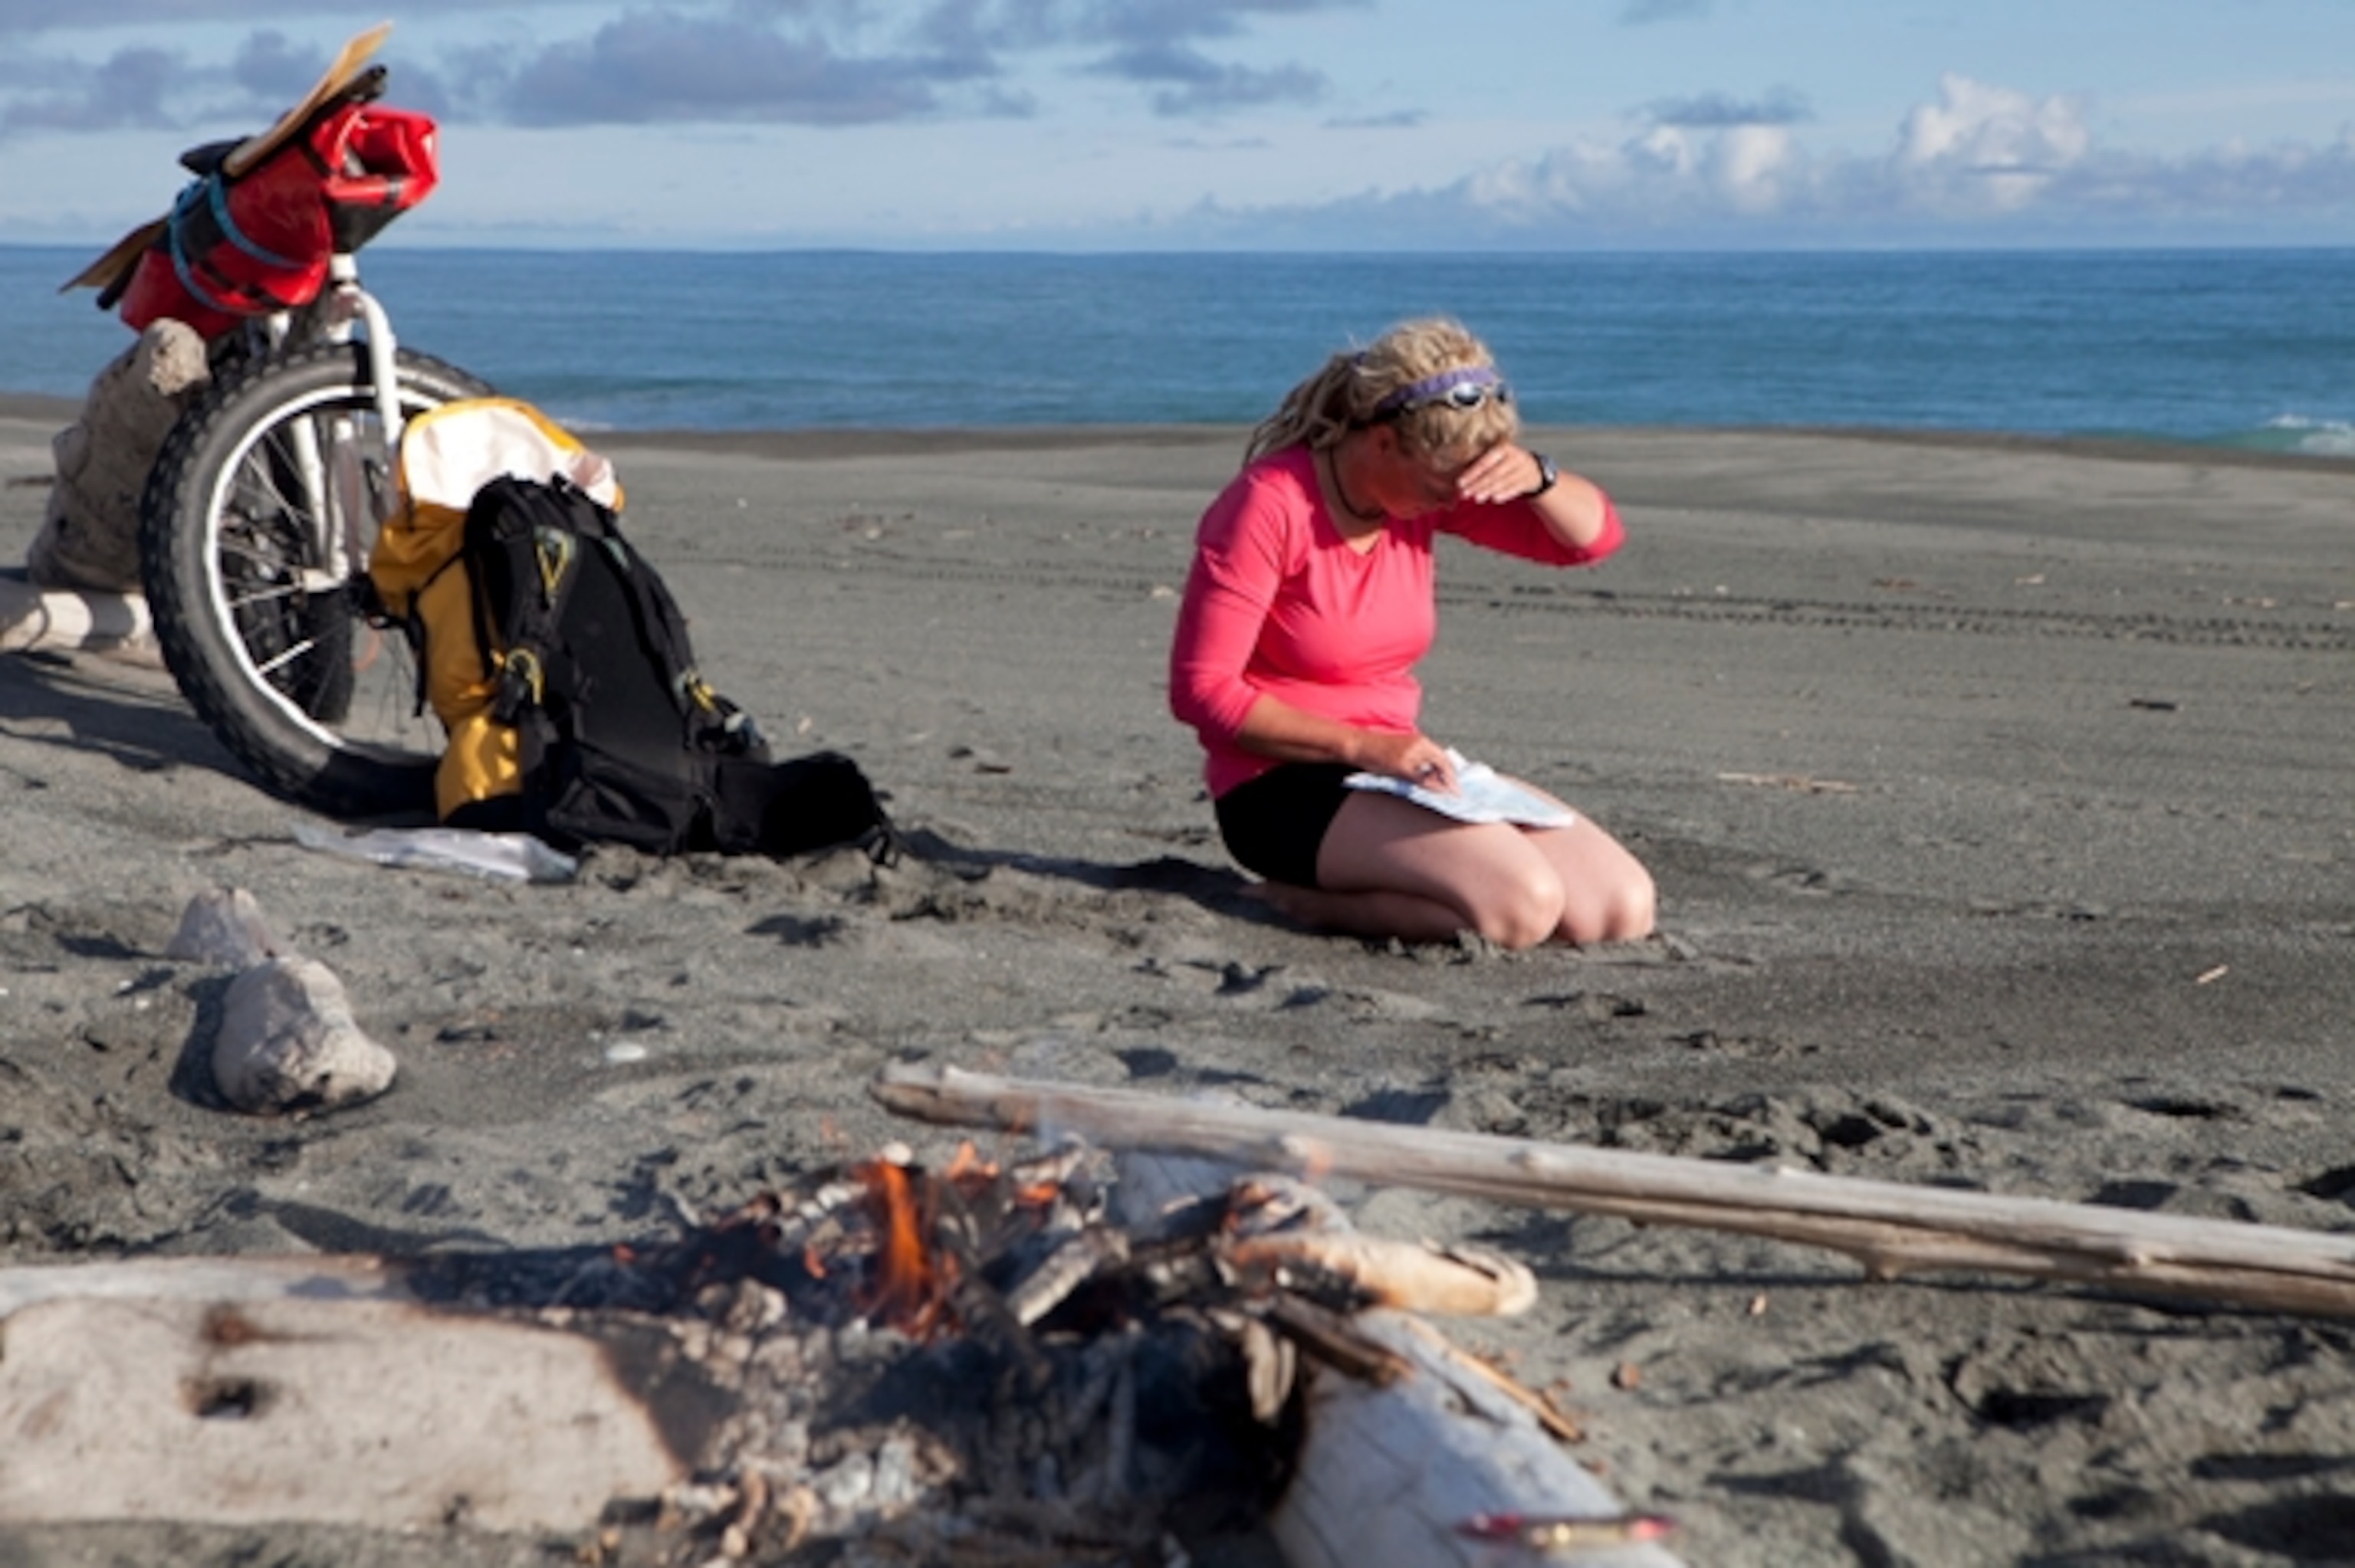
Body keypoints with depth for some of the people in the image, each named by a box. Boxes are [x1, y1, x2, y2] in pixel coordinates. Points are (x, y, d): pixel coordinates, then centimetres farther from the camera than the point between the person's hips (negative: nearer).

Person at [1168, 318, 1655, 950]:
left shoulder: (1424, 489, 3)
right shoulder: (1271, 506, -17)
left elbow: (1595, 535, 5)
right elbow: (1201, 689, -19)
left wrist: (1535, 477, -18)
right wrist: (1361, 744, -25)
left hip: (1391, 768, 8)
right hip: (1281, 786, -8)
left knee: (1622, 907, -4)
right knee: (1522, 905, -28)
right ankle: (1295, 901, -8)